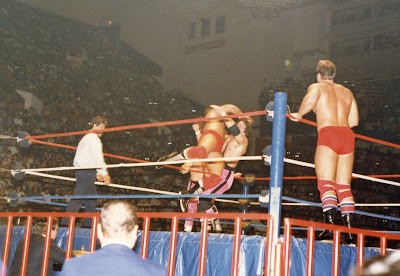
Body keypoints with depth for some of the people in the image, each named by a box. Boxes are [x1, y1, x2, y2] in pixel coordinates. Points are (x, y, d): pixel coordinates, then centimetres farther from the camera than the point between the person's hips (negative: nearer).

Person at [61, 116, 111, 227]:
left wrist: (97, 173, 20)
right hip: (87, 172, -10)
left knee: (91, 201, 12)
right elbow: (97, 158, -17)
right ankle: (66, 223, -15)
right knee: (77, 200, -12)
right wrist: (105, 174, -13)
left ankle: (88, 225, 14)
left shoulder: (86, 138, 24)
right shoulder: (94, 139, -8)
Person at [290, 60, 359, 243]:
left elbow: (310, 99, -15)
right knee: (344, 186, 6)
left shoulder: (317, 87, 10)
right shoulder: (347, 91, 26)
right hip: (347, 135, 5)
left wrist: (298, 115, 1)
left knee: (326, 183, -10)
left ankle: (330, 226, -24)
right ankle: (349, 232, 0)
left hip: (328, 134, -5)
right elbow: (354, 120, 21)